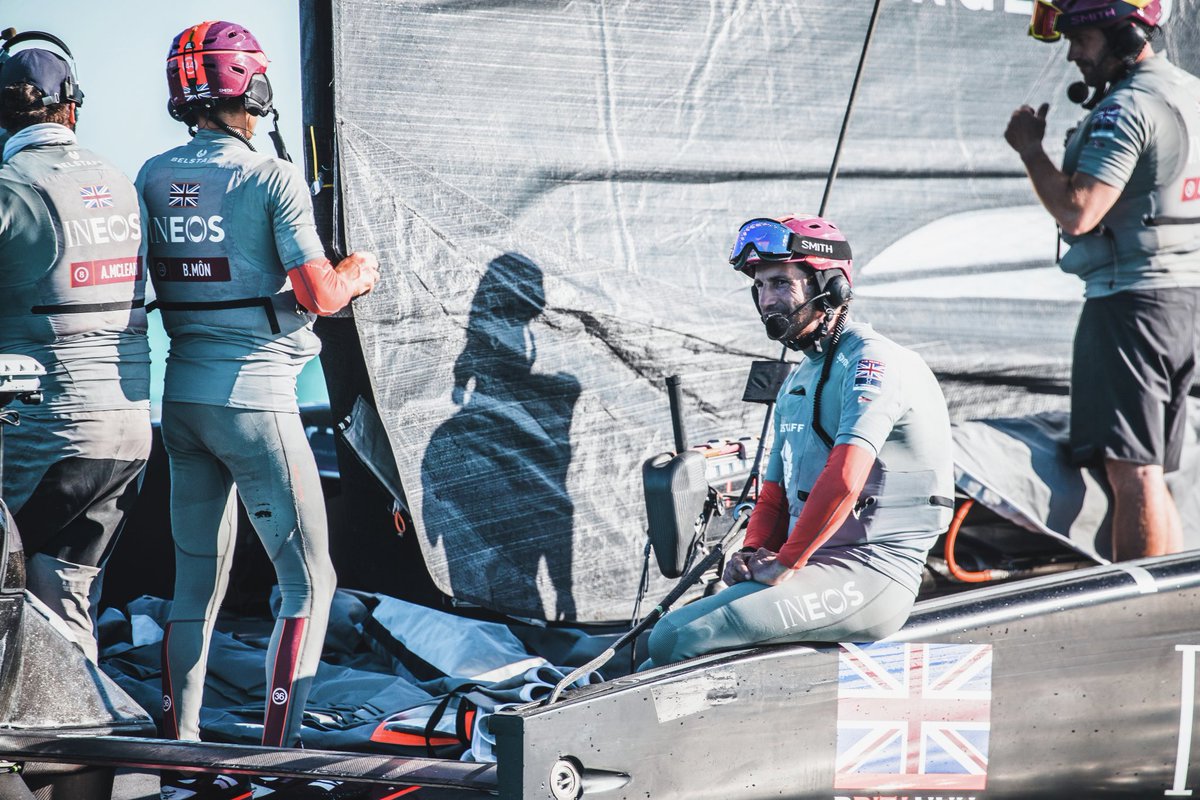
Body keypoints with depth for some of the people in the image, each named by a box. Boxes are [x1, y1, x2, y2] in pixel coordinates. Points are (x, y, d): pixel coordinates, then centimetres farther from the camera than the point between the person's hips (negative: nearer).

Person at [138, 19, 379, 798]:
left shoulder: (154, 179, 4)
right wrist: (358, 273, 6)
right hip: (255, 395, -6)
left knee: (195, 582, 15)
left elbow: (155, 288, 10)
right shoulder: (274, 179, -12)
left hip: (181, 396, 6)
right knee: (309, 580, 3)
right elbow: (318, 296, -15)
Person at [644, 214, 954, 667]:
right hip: (810, 570, 9)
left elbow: (843, 479, -23)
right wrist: (754, 554, 3)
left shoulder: (873, 362, -10)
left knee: (693, 641, -23)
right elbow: (776, 493, 24)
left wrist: (786, 563, -15)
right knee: (667, 634, -5)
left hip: (870, 576, -9)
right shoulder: (797, 382, 22)